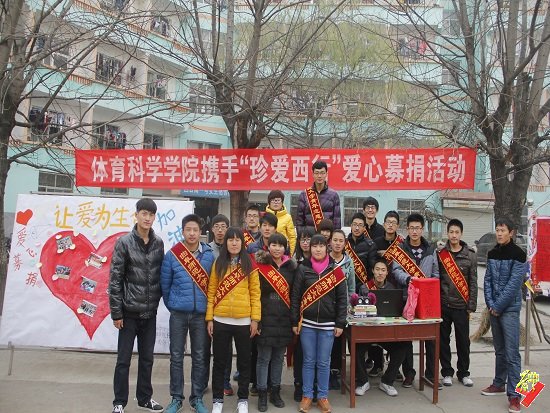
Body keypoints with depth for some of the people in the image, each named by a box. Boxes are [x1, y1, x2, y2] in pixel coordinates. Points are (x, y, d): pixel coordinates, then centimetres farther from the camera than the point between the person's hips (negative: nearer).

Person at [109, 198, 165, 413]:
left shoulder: (158, 243, 3)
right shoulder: (124, 242, -9)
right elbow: (115, 279, -9)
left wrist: (157, 300, 6)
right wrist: (116, 312, -10)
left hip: (150, 312, 4)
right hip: (129, 311, -4)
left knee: (147, 358, 15)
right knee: (124, 359, 6)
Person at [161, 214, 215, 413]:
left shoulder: (209, 255, -1)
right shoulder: (172, 254, -4)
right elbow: (165, 283, 4)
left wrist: (209, 307, 7)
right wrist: (171, 304, 7)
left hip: (201, 313, 1)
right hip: (178, 313, 0)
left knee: (200, 357, 9)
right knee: (176, 356, 7)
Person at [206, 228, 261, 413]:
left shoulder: (249, 264, 0)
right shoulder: (218, 263, 3)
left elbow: (255, 292, -1)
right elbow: (211, 292, 2)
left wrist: (255, 318, -6)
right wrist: (209, 318, -2)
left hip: (243, 321, 0)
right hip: (220, 321, 1)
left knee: (244, 361, 12)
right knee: (219, 362, 11)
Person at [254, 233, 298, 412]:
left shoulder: (291, 267, 6)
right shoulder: (260, 266, -5)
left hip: (284, 319, 4)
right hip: (265, 319, -3)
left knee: (278, 357, 13)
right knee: (264, 358, 3)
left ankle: (275, 392, 27)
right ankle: (262, 395, 16)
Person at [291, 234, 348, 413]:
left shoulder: (336, 270, -1)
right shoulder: (303, 269, -2)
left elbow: (342, 298, 1)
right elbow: (295, 296, 0)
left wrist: (340, 323, -2)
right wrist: (295, 321, -2)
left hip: (328, 324, 0)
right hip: (307, 323, 0)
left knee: (324, 362, 8)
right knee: (308, 361, 9)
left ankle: (322, 396, 23)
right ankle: (307, 395, 22)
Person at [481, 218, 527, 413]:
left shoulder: (518, 254, -9)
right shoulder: (492, 254, 9)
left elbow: (514, 284, -14)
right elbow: (487, 280, 8)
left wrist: (499, 306, -13)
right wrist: (490, 304, -3)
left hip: (510, 309, -5)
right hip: (493, 308, 6)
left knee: (512, 353, -6)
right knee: (499, 350, 16)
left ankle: (514, 394, -2)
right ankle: (499, 384, 27)